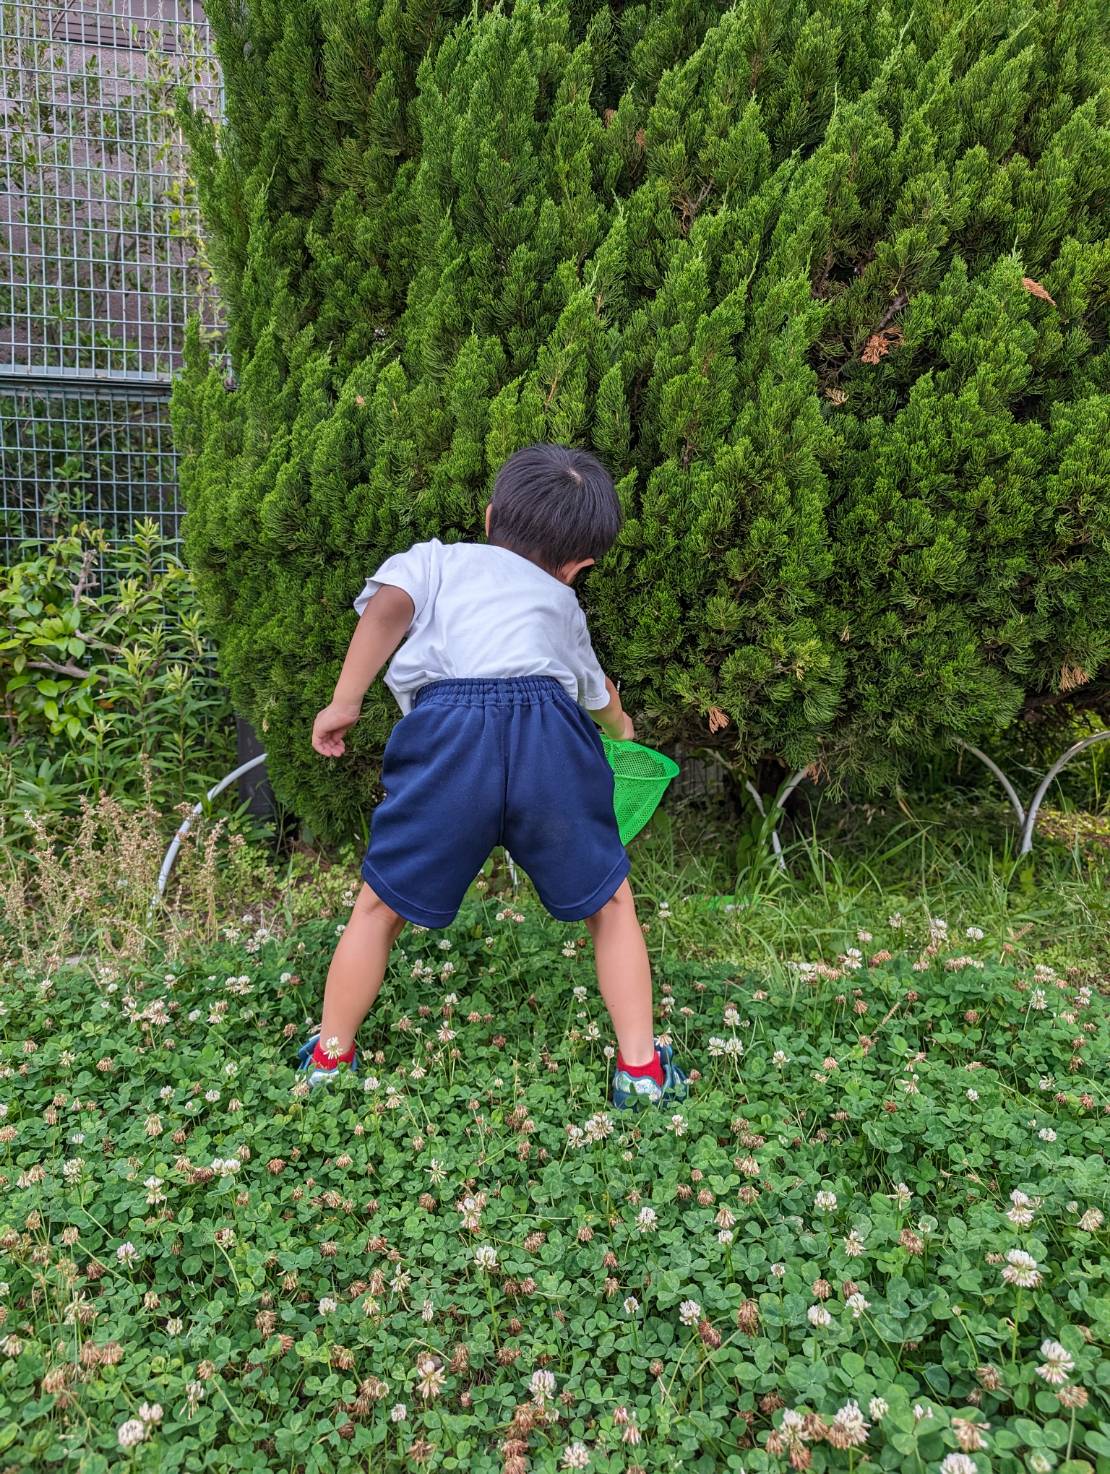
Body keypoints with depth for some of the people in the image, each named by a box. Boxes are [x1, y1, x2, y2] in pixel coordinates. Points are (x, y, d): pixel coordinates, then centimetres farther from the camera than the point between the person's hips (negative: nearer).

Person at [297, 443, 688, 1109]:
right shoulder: (563, 603, 34)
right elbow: (597, 696, 51)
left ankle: (329, 1059, 29)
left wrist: (345, 702, 5)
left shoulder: (435, 558, 27)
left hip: (447, 730, -1)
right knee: (610, 903, 20)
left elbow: (388, 607, 4)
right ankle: (641, 1069, 24)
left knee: (381, 905, 18)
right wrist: (619, 724, 72)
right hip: (550, 732, 1)